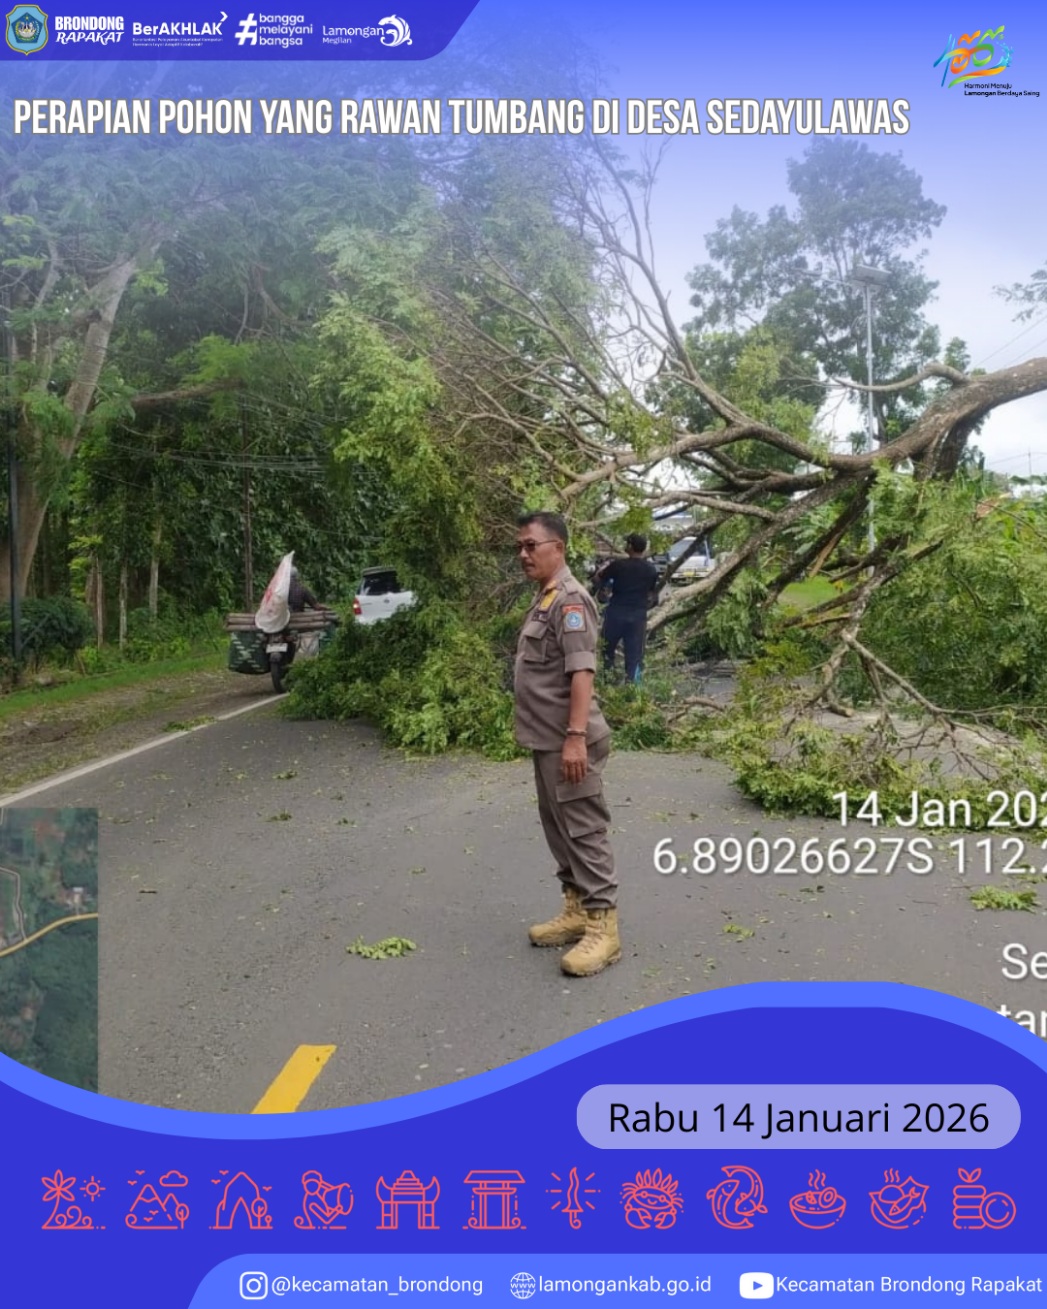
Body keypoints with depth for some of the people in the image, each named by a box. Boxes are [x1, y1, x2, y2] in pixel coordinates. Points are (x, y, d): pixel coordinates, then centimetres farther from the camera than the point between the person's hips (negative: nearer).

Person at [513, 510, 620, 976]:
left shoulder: (569, 599, -15)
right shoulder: (544, 599, 15)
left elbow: (581, 673, -23)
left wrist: (576, 737, -29)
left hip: (567, 742, -10)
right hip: (546, 741, 10)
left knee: (584, 830, -5)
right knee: (558, 827, 16)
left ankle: (602, 926, 1)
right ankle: (576, 910, 26)